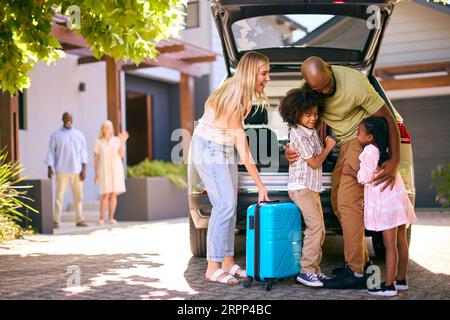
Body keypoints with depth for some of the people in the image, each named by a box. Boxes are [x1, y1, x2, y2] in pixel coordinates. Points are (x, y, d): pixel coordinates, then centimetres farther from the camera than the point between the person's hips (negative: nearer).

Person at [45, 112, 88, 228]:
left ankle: (80, 219, 8)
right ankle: (56, 221, -3)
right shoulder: (55, 135, 5)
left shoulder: (79, 135, 10)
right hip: (62, 170, -2)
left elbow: (83, 152, 7)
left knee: (78, 196, 3)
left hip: (77, 170, 2)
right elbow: (51, 152, 3)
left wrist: (84, 169, -1)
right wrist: (50, 168, -7)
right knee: (59, 196, -4)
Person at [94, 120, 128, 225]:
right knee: (105, 195, -11)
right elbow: (96, 158, 2)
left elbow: (121, 154, -9)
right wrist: (96, 172, -5)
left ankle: (111, 218, 7)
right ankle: (101, 218, -2)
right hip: (104, 170, -1)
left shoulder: (117, 140, 3)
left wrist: (122, 142, -21)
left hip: (116, 170, 1)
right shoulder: (98, 142, 1)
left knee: (113, 194, 0)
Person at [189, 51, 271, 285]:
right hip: (208, 149, -8)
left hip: (226, 149, 9)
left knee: (230, 205, 5)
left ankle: (228, 263, 11)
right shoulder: (233, 98, -27)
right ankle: (213, 268, -9)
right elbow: (243, 147, -26)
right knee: (224, 204, -14)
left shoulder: (246, 94, -1)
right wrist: (260, 185, -23)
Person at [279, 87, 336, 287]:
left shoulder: (312, 131, 13)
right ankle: (306, 271, -17)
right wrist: (328, 147, 0)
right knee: (315, 225, -19)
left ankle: (314, 270, 13)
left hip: (313, 187, 9)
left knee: (319, 229, 7)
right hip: (300, 187, -9)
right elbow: (314, 162, -12)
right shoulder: (299, 135, -15)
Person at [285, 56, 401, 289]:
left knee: (348, 201, -16)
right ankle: (362, 259, 23)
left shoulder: (354, 83, -26)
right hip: (345, 142, 8)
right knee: (338, 201, 11)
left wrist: (395, 160, -32)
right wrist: (290, 148, -15)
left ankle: (356, 272, -13)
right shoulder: (309, 89, -7)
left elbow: (388, 119, -22)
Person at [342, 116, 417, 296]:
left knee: (390, 245, -7)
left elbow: (365, 177, -12)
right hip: (399, 198, 9)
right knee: (401, 242, 13)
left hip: (386, 204, -9)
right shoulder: (386, 148, 14)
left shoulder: (369, 151, -12)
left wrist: (350, 171, 2)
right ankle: (401, 280, 22)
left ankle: (389, 286, -3)